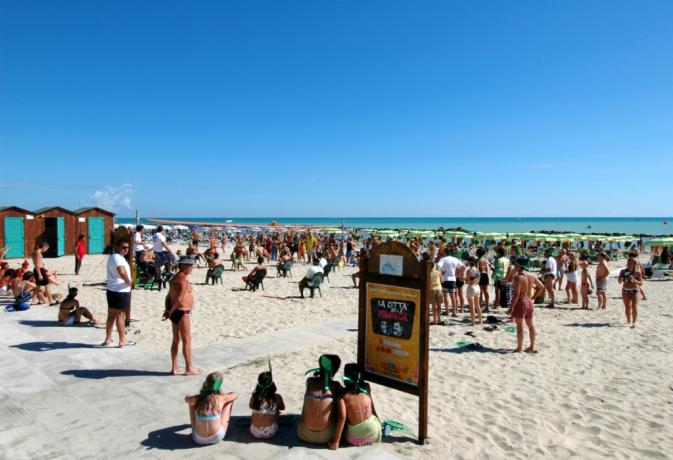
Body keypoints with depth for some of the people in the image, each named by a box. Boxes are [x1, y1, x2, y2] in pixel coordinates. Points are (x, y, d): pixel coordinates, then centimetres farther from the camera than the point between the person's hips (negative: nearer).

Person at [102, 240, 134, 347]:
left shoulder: (112, 256, 14)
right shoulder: (118, 257, -19)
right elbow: (122, 272, -36)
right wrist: (129, 282, -21)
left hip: (111, 290, 9)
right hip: (121, 291, -9)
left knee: (111, 315, 15)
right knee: (121, 315, -1)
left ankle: (108, 339, 23)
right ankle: (123, 340, 8)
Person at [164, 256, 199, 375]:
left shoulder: (175, 278, 13)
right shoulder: (183, 280, -18)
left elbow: (169, 296, 14)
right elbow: (179, 299, -24)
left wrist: (168, 310, 7)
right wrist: (171, 311, -14)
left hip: (175, 312, 10)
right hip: (181, 312, -10)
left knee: (176, 339, 16)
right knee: (187, 340, -1)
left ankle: (174, 367, 23)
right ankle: (189, 368, 7)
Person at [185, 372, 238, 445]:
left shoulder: (197, 399, -11)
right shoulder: (221, 398, -14)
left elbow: (186, 398, 15)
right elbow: (235, 394, 9)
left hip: (198, 439, 2)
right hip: (217, 438, -1)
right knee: (229, 401, 11)